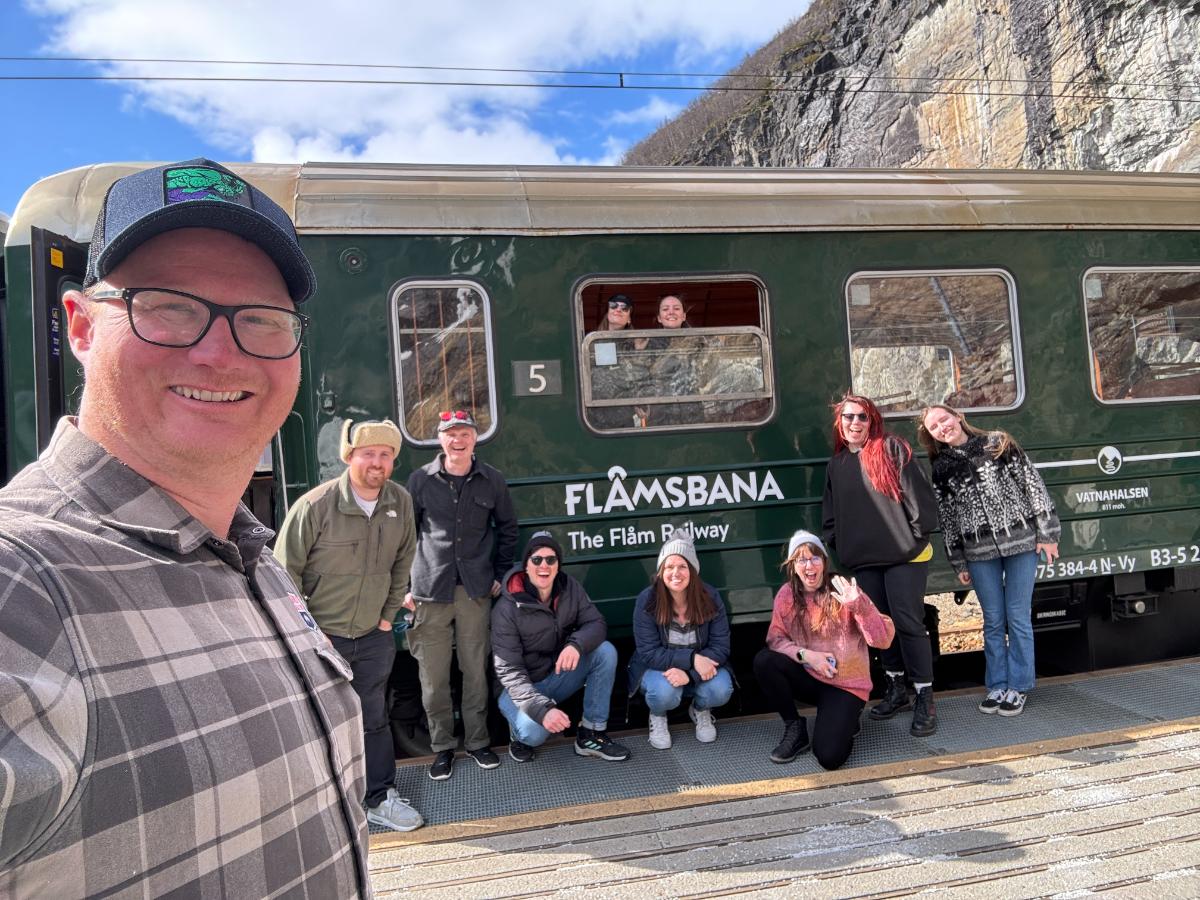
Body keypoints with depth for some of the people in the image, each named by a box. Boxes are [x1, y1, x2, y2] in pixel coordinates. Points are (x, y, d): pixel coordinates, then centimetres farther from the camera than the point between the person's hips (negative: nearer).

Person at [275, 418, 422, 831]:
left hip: (374, 636, 4)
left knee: (374, 719, 15)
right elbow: (286, 569, -10)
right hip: (320, 636, -4)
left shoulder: (400, 502, -3)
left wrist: (390, 614, 8)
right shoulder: (315, 505, -17)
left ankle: (379, 798, 29)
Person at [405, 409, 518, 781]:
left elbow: (507, 528, 15)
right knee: (433, 676, 5)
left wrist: (500, 574, 11)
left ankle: (477, 741, 25)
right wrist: (406, 584, 2)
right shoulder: (420, 480, 0)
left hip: (476, 590, 1)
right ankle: (442, 746, 21)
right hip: (431, 590, -1)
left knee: (476, 671, 8)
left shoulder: (492, 480, 4)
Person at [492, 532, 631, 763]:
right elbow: (509, 671, -23)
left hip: (560, 674, 4)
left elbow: (596, 623, -10)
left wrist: (576, 644, -34)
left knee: (606, 651, -19)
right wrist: (543, 709, -36)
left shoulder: (569, 588, -7)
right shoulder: (507, 608, -21)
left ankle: (591, 734, -9)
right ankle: (520, 731, 7)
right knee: (534, 733, -33)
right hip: (523, 686, -4)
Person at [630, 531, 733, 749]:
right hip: (657, 668, -2)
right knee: (665, 692, -35)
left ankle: (700, 711, 9)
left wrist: (689, 673, -31)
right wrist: (691, 659, -32)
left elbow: (721, 647, -15)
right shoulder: (647, 600, -19)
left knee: (720, 690, -29)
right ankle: (657, 716, 4)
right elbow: (649, 653, -20)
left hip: (699, 667, 2)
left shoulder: (710, 597, -14)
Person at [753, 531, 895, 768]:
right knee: (763, 661, -24)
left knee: (829, 757, -21)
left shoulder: (842, 592, -14)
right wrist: (806, 654, -22)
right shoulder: (787, 595, -5)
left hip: (846, 685, -3)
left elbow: (883, 640, -18)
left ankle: (844, 720, 14)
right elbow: (775, 638, -4)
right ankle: (794, 729, -3)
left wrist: (858, 605, -34)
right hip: (808, 678, 4)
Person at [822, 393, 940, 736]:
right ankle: (896, 689, 25)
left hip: (904, 555, -5)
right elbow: (830, 514, 19)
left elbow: (918, 494, -8)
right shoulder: (836, 464, 13)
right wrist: (838, 544, 10)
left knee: (908, 624, -6)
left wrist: (918, 534, -8)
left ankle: (925, 698, 3)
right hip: (864, 560, 5)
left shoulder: (891, 449, -3)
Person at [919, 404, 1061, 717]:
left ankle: (1018, 687, 14)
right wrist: (959, 563, 9)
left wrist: (1047, 533, -4)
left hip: (1020, 542, -1)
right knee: (993, 620, 6)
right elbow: (947, 519, 9)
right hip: (979, 552, 2)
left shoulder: (999, 444, 0)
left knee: (1018, 617, 2)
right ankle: (997, 685, 19)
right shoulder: (940, 469, 5)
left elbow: (1033, 483, 0)